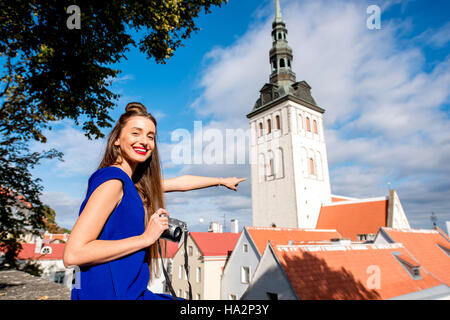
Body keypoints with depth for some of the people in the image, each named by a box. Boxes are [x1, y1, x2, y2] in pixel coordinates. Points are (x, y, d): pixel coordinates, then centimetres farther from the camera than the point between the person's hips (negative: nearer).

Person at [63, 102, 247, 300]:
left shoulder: (132, 182, 7)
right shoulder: (112, 180, -19)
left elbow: (180, 182, 20)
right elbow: (72, 254, -25)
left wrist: (222, 181, 30)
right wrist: (146, 237, -21)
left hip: (127, 292, 8)